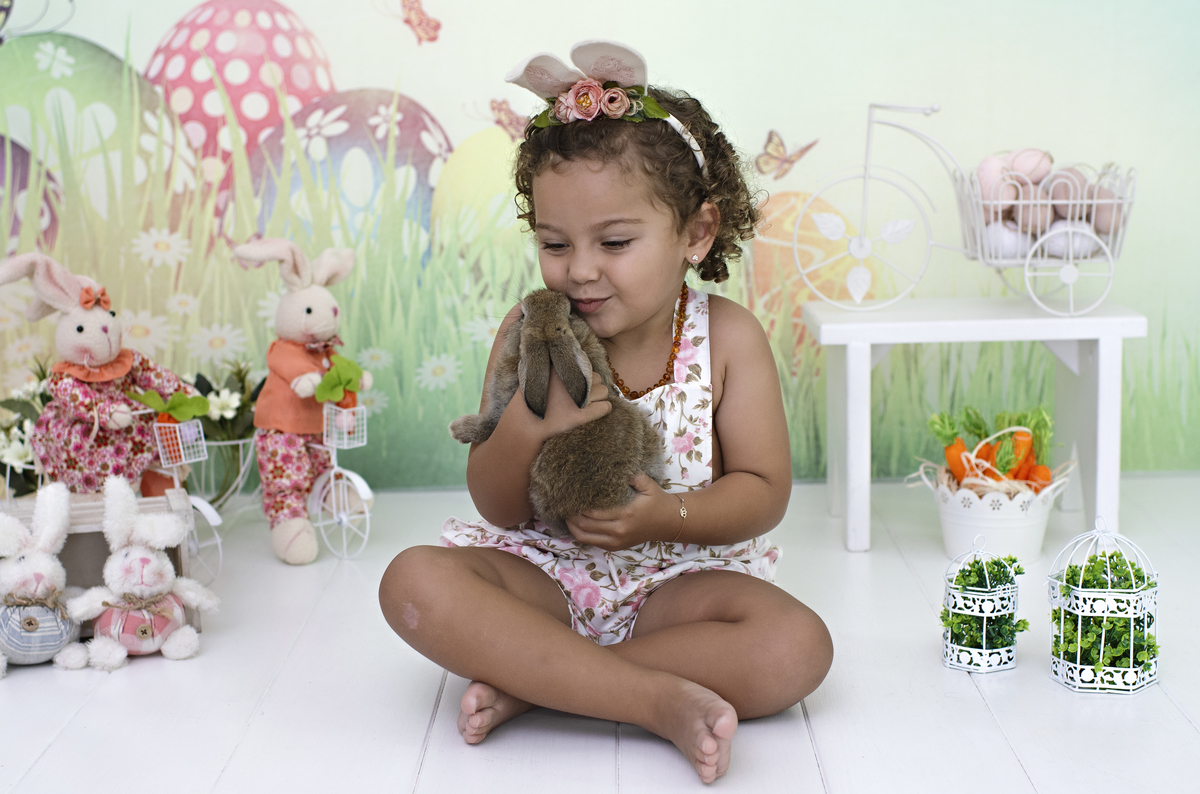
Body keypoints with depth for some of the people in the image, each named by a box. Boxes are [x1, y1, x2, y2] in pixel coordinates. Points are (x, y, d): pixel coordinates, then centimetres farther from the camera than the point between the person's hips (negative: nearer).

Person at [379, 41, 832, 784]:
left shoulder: (727, 337, -7)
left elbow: (764, 492, -5)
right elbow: (497, 509, -4)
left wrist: (668, 515, -26)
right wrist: (527, 424, -27)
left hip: (678, 575, 0)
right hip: (546, 569, 1)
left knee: (797, 647, -29)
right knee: (415, 582, -28)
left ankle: (528, 680, -24)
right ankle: (661, 697, -32)